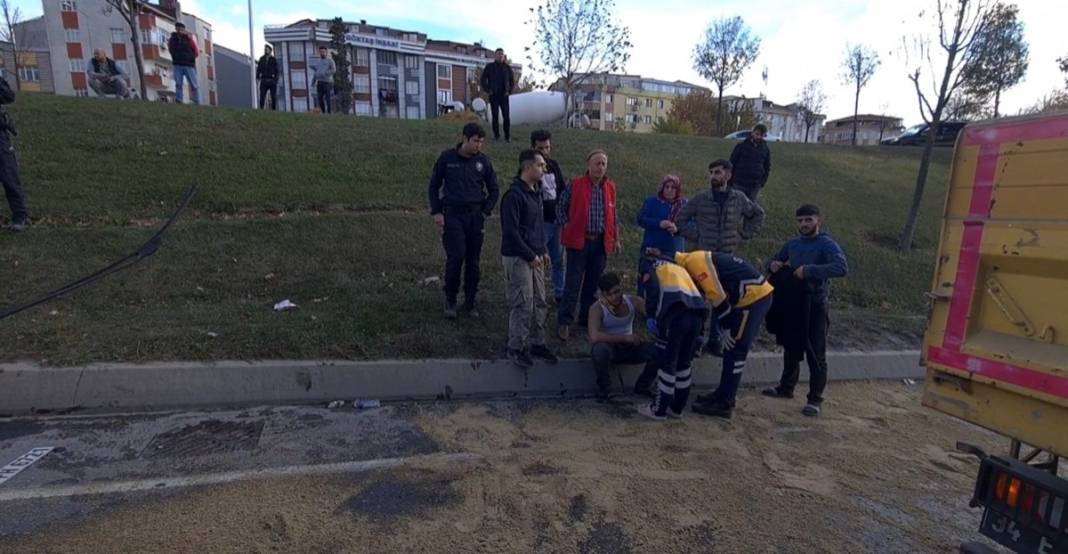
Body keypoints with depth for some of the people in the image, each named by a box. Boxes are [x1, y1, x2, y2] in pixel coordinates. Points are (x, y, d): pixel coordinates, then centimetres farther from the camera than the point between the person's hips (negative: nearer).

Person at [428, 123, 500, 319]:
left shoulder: (483, 161, 4)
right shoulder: (447, 158, 0)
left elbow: (494, 190, 14)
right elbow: (434, 186, 7)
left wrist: (486, 211, 4)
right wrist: (436, 212, -1)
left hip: (475, 216, 2)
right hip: (452, 215, -2)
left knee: (473, 261, 5)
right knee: (456, 257, -11)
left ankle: (470, 302, 18)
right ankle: (450, 300, 8)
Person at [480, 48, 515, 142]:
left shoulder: (507, 67, 8)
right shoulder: (489, 66, 3)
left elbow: (512, 80, 15)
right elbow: (483, 79, 5)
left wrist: (509, 91, 3)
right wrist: (487, 90, -3)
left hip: (504, 95, 1)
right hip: (493, 95, -1)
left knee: (506, 116, -5)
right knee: (494, 116, 0)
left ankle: (508, 136, 0)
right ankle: (496, 136, 5)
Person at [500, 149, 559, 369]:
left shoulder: (536, 192, 12)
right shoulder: (514, 195, -16)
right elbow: (510, 231, -19)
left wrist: (543, 251, 12)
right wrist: (530, 256, -15)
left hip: (535, 257, 9)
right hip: (518, 257, -8)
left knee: (539, 303, 13)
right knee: (523, 305, -3)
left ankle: (537, 343, 26)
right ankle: (516, 348, 13)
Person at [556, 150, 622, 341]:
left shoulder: (610, 187, 9)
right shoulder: (575, 184, -4)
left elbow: (614, 215, 16)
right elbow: (561, 207, 3)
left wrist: (616, 239, 13)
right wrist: (567, 227, -4)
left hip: (601, 243, 4)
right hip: (579, 241, -4)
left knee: (593, 283, 12)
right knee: (572, 284, -4)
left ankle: (587, 318, 26)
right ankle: (564, 322, 3)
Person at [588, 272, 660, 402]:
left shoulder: (634, 302, -11)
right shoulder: (597, 308, -23)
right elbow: (594, 337, -38)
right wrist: (626, 338, -32)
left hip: (628, 348, 4)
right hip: (608, 348, -4)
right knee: (599, 350, -40)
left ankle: (642, 387, 7)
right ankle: (603, 390, -12)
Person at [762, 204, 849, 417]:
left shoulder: (827, 245, -10)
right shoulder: (792, 244, 8)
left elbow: (842, 268, -26)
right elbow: (774, 260, 21)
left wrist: (809, 270, -30)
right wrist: (773, 265, -3)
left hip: (815, 307, -6)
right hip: (792, 304, 6)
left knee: (815, 354, 0)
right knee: (791, 349, 17)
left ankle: (815, 399, 10)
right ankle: (786, 387, 32)